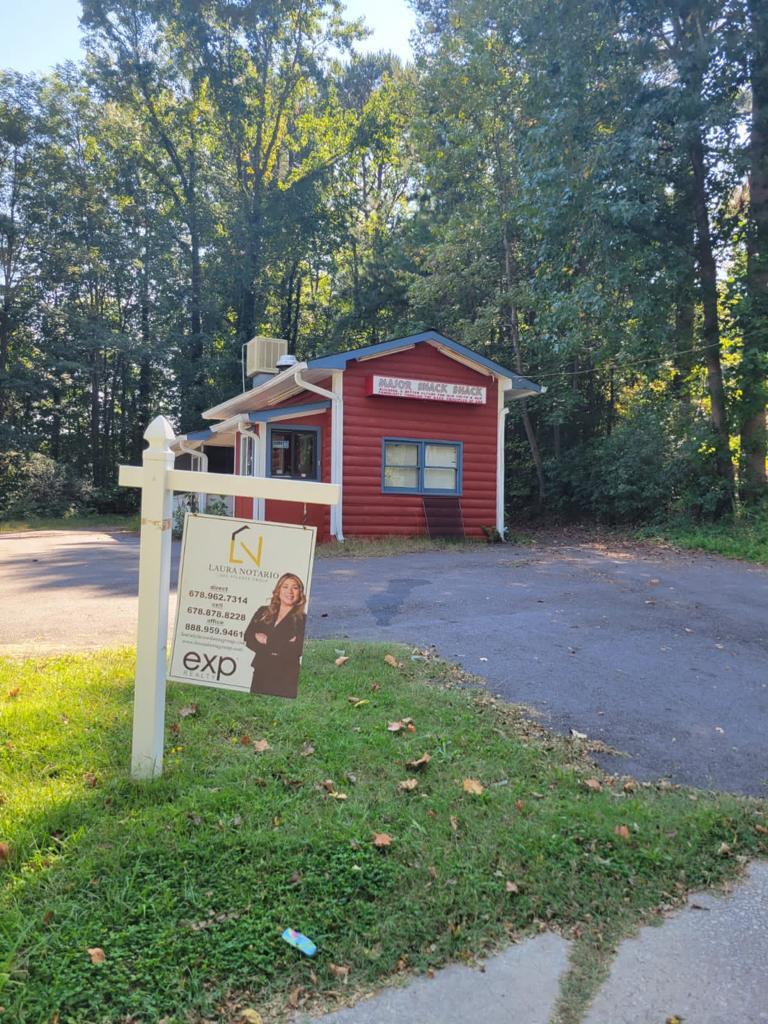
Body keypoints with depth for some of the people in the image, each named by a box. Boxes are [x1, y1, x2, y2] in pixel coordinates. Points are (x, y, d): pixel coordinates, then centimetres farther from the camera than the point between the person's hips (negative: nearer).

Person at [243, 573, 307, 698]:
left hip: (286, 680, -3)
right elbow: (248, 638, 0)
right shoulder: (263, 612, 9)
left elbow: (296, 649, -15)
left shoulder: (302, 619, -4)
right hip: (260, 674, 4)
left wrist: (267, 641, -8)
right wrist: (278, 648, -13)